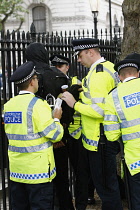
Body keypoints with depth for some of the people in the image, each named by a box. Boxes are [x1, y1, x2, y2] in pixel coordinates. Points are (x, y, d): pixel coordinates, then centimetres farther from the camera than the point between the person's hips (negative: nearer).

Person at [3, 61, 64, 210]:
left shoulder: (8, 105, 6)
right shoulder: (37, 104, -15)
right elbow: (55, 134, -14)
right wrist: (56, 119, 6)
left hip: (16, 170, 7)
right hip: (38, 170, -6)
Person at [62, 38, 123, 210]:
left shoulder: (98, 74, -19)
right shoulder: (109, 67, 12)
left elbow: (99, 110, -25)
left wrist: (74, 104, -15)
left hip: (100, 139, -10)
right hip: (109, 135, 10)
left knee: (105, 184, -1)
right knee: (109, 181, 19)